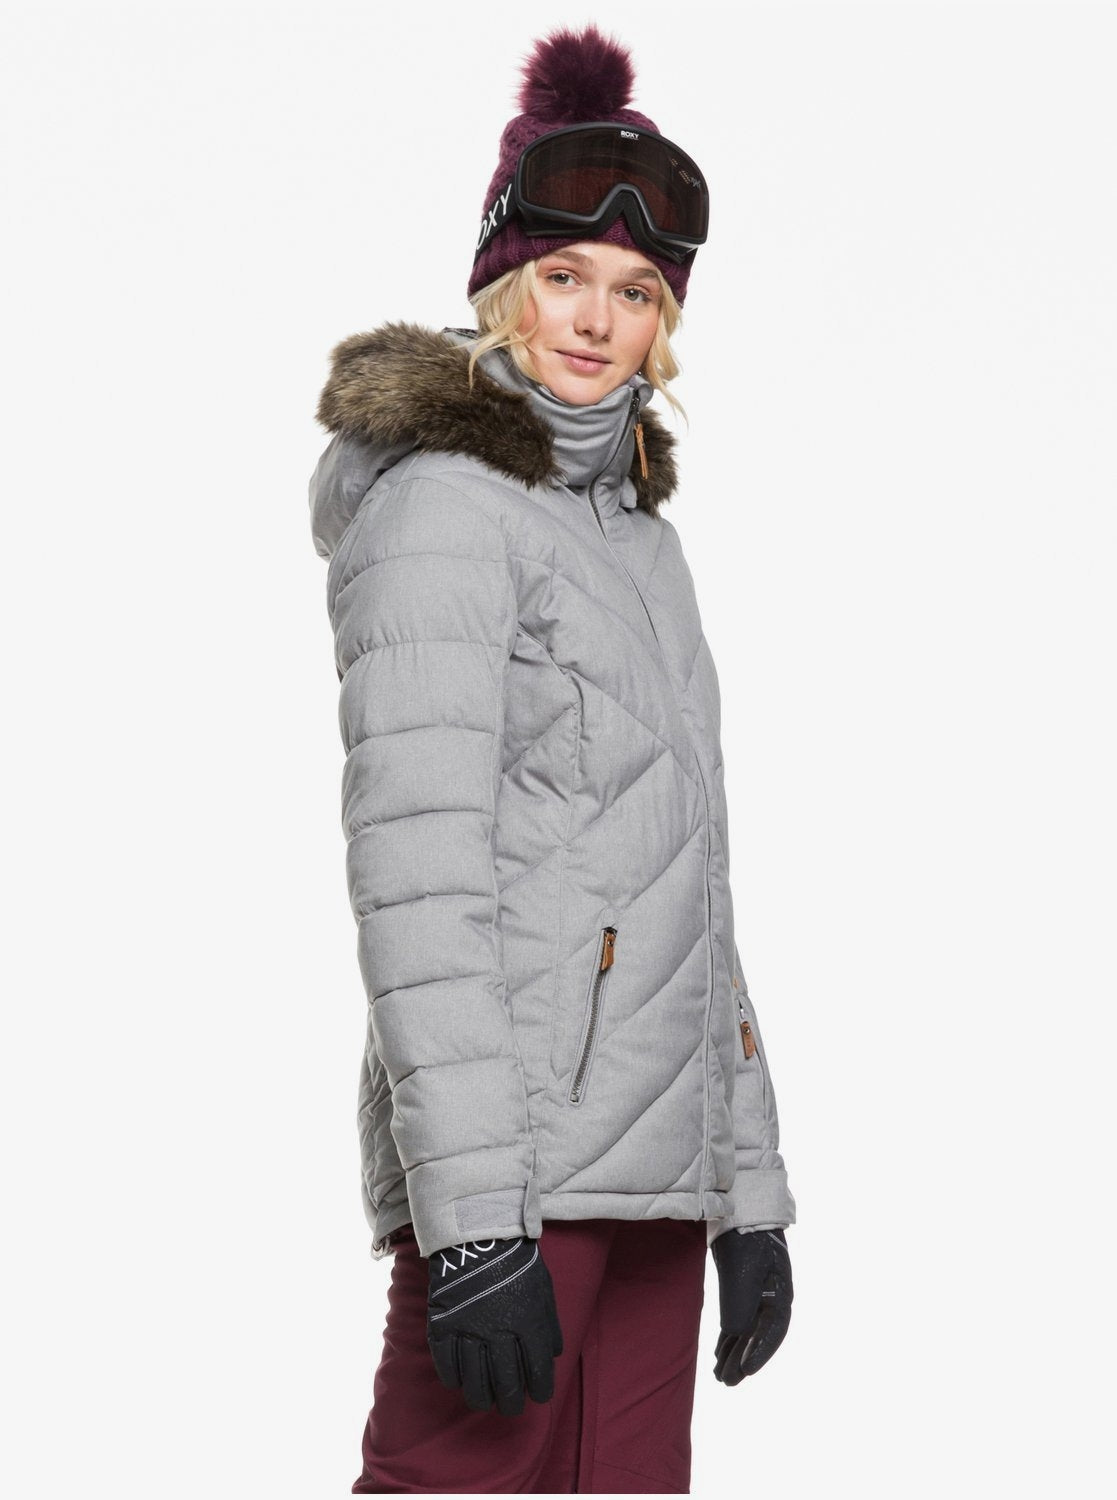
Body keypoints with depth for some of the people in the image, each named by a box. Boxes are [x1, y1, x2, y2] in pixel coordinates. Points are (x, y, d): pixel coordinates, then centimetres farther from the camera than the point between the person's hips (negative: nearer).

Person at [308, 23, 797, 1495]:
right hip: (512, 1150, -8)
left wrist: (749, 1182, 18)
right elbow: (416, 867, -15)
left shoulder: (639, 529, 19)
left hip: (650, 1160, 8)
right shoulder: (442, 502, -6)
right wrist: (473, 1211, -22)